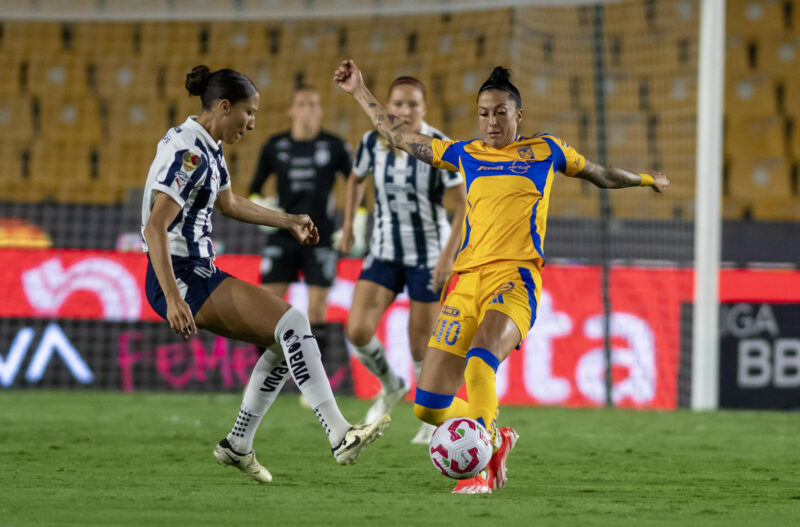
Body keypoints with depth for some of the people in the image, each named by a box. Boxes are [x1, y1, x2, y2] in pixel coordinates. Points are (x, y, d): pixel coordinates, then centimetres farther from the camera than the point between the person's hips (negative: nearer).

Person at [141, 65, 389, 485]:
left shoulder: (208, 146, 13)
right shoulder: (188, 152, -18)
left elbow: (228, 203, 32)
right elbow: (155, 227, -26)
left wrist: (288, 222, 37)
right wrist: (173, 299, -32)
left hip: (199, 273, 10)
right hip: (180, 278, -10)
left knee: (285, 341, 11)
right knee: (292, 323, -19)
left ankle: (238, 445, 17)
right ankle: (340, 435, -22)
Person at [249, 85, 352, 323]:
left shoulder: (333, 146, 1)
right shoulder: (275, 146, 5)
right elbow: (255, 186, 16)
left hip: (319, 238, -1)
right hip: (283, 235, 1)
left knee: (317, 308, -3)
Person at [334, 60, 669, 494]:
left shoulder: (545, 150, 15)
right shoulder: (465, 154, 19)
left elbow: (599, 174, 33)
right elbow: (398, 136, 28)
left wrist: (645, 179, 44)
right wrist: (359, 92, 28)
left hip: (515, 278, -4)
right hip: (467, 279, 4)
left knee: (479, 363, -35)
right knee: (429, 406, -5)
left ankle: (481, 469, -30)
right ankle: (496, 437, 23)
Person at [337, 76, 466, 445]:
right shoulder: (372, 142, -4)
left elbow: (463, 204, -14)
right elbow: (356, 180, 17)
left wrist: (448, 255, -20)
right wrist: (348, 228, 13)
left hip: (429, 256, -3)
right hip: (384, 252, 3)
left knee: (421, 344, 0)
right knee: (358, 331, -13)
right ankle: (390, 387, 18)